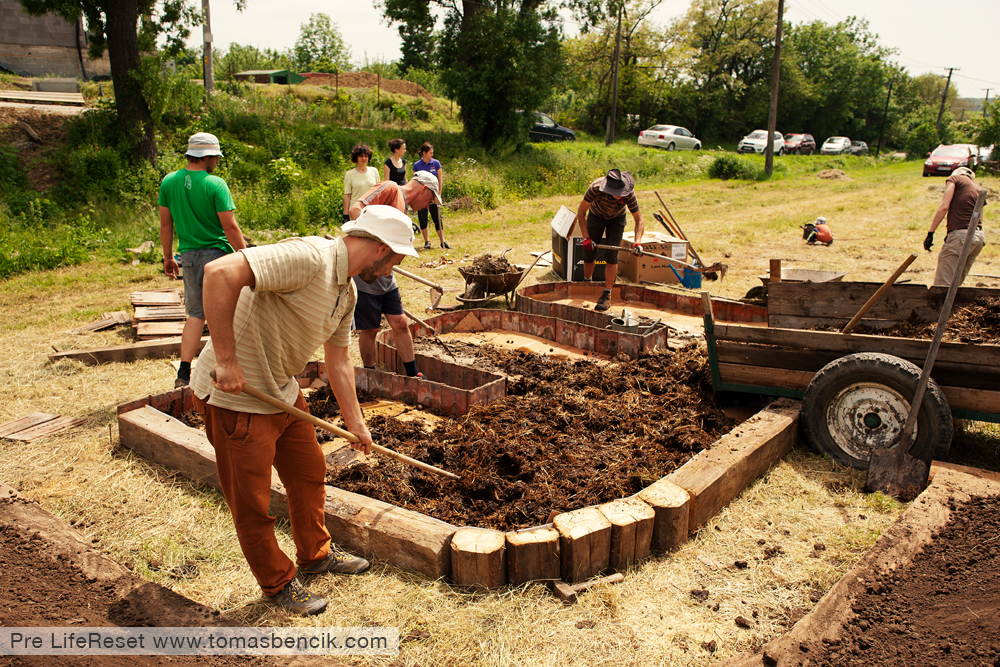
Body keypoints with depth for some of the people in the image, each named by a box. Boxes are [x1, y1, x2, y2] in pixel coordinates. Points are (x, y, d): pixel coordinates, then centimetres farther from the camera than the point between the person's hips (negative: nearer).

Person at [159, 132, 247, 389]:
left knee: (195, 313, 13)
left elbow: (165, 223, 8)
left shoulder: (169, 182, 3)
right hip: (217, 253, -5)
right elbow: (230, 226, -14)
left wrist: (168, 256, 18)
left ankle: (184, 372, 8)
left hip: (188, 255, 5)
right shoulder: (215, 184, -13)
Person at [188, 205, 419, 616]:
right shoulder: (309, 258, -26)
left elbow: (338, 361, 15)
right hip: (235, 397, -9)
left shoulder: (347, 291, 5)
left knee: (309, 472, 21)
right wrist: (226, 358, -33)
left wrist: (355, 423, 18)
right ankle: (277, 583, 28)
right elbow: (220, 273, -36)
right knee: (251, 502, 7)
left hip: (282, 392, 10)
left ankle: (316, 555, 42)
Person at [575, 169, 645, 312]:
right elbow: (581, 212, -24)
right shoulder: (596, 188, -38)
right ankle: (587, 283, 33)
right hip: (596, 216, 1)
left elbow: (639, 220, -26)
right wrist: (586, 237, -29)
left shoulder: (629, 193, -36)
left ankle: (607, 296, -11)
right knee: (589, 253, 4)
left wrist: (637, 242, -41)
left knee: (611, 256, -14)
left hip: (617, 219, 0)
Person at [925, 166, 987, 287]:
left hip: (960, 234, -7)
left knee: (942, 285, -13)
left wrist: (930, 233, -8)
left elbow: (944, 207, -6)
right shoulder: (978, 188, 27)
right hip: (980, 237, 8)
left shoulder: (955, 178, 8)